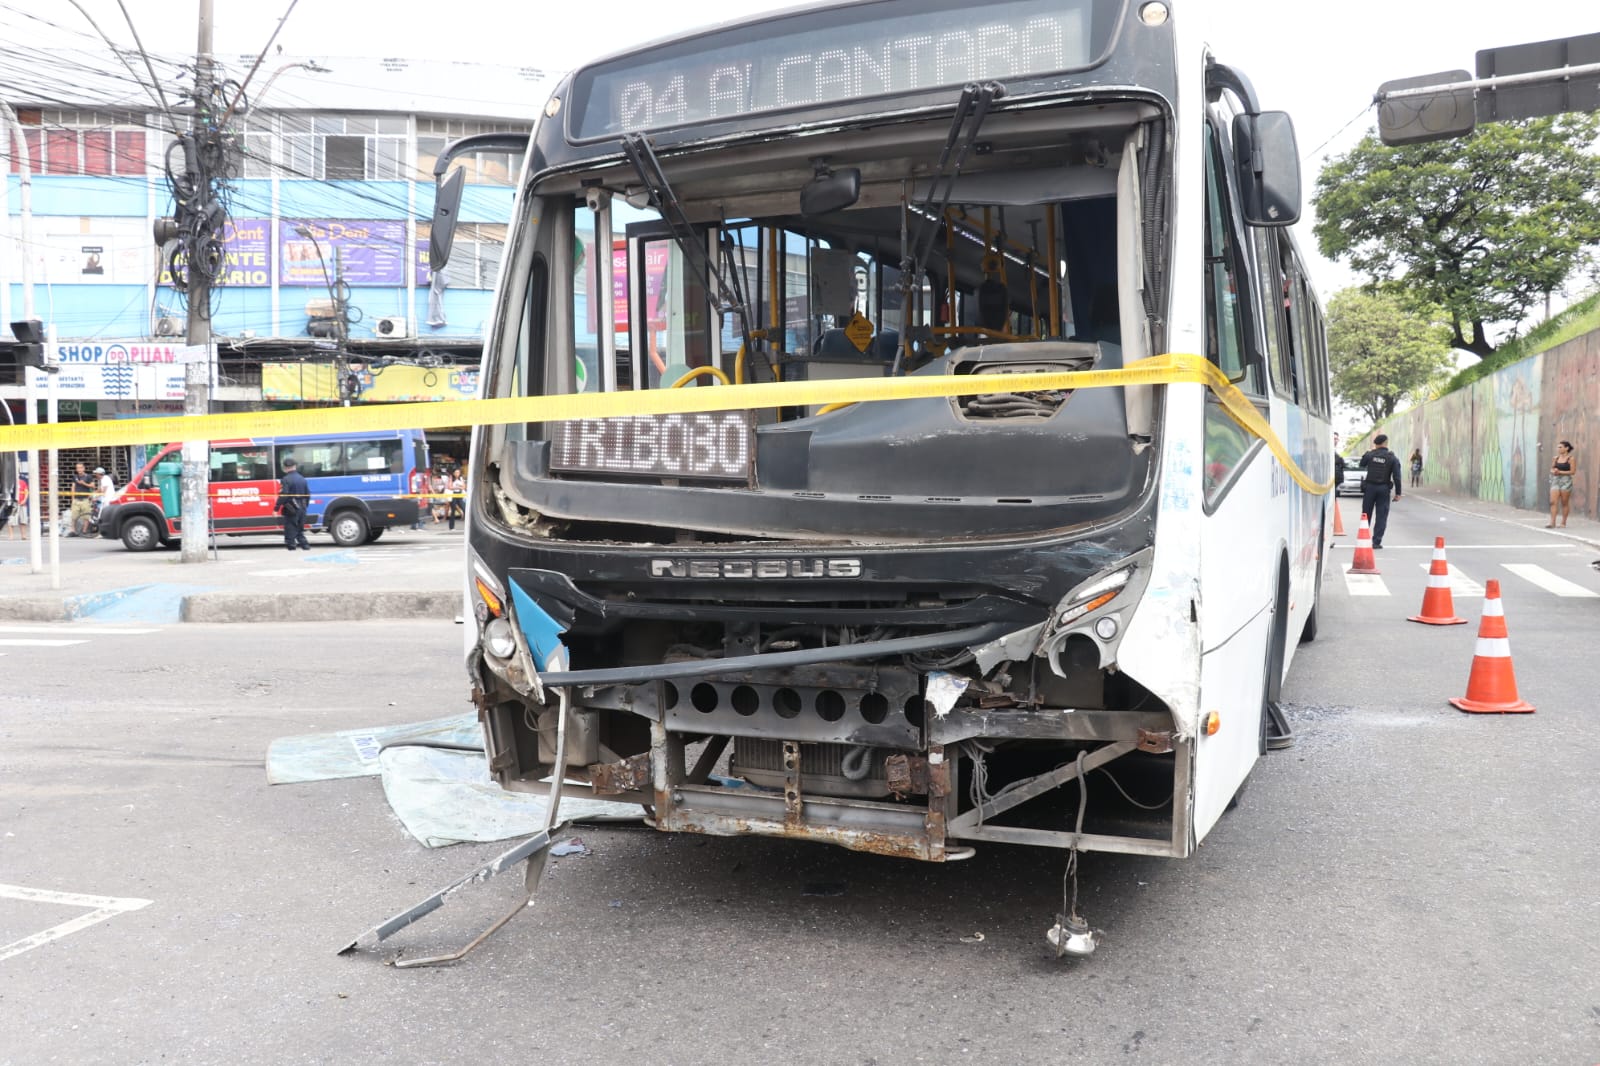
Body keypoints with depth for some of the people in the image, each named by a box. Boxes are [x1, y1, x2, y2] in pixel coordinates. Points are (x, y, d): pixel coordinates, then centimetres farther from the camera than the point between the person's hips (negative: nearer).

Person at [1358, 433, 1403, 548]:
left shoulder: (1369, 455, -3)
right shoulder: (1393, 458, -5)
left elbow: (1361, 466, 15)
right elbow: (1397, 477, -7)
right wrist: (1398, 493, -3)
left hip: (1369, 487, 1)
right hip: (1384, 489, -1)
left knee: (1366, 514, 11)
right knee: (1381, 516, 3)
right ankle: (1376, 542, -1)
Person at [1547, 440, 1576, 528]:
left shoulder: (1571, 458, -4)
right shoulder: (1555, 458, 10)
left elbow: (1572, 471, -8)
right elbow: (1551, 469, 16)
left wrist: (1560, 472, -14)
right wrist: (1553, 471, -7)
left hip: (1566, 481, -4)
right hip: (1555, 481, 4)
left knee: (1564, 503, 3)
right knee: (1553, 502, -7)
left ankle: (1563, 522, 11)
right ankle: (1552, 522, -11)